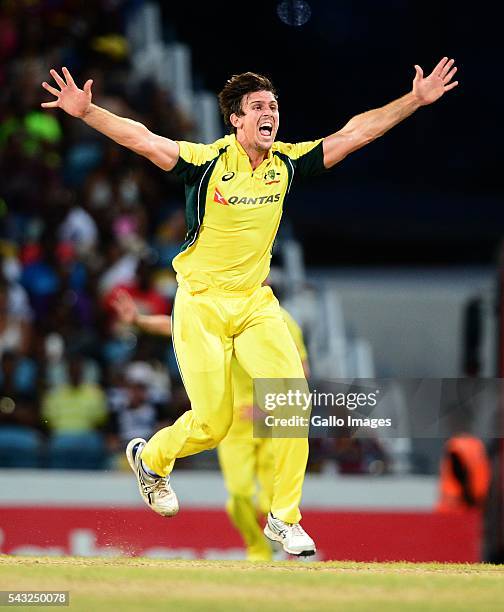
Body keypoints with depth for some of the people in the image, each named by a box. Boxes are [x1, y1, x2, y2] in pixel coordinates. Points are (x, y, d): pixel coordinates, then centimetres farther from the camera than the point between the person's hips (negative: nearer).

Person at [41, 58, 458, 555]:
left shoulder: (287, 162, -2)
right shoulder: (207, 161, -15)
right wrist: (85, 111, -40)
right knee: (212, 425, -1)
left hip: (256, 302, 4)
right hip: (201, 304, -4)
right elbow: (141, 139, -26)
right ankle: (150, 456, 34)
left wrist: (416, 99, -5)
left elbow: (356, 132, -1)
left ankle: (284, 518, 0)